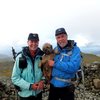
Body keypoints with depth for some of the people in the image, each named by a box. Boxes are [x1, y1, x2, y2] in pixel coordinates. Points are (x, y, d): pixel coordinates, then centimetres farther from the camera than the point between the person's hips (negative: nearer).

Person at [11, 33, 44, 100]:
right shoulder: (20, 58, -13)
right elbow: (15, 78, -12)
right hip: (25, 94, -3)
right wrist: (30, 86, -20)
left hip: (38, 92, 3)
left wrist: (42, 81, -15)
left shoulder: (42, 56, -6)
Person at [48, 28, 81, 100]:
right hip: (53, 84, 5)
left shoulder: (75, 49, -14)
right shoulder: (55, 49, 3)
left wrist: (55, 64, -22)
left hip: (66, 86, -5)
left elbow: (73, 67, -27)